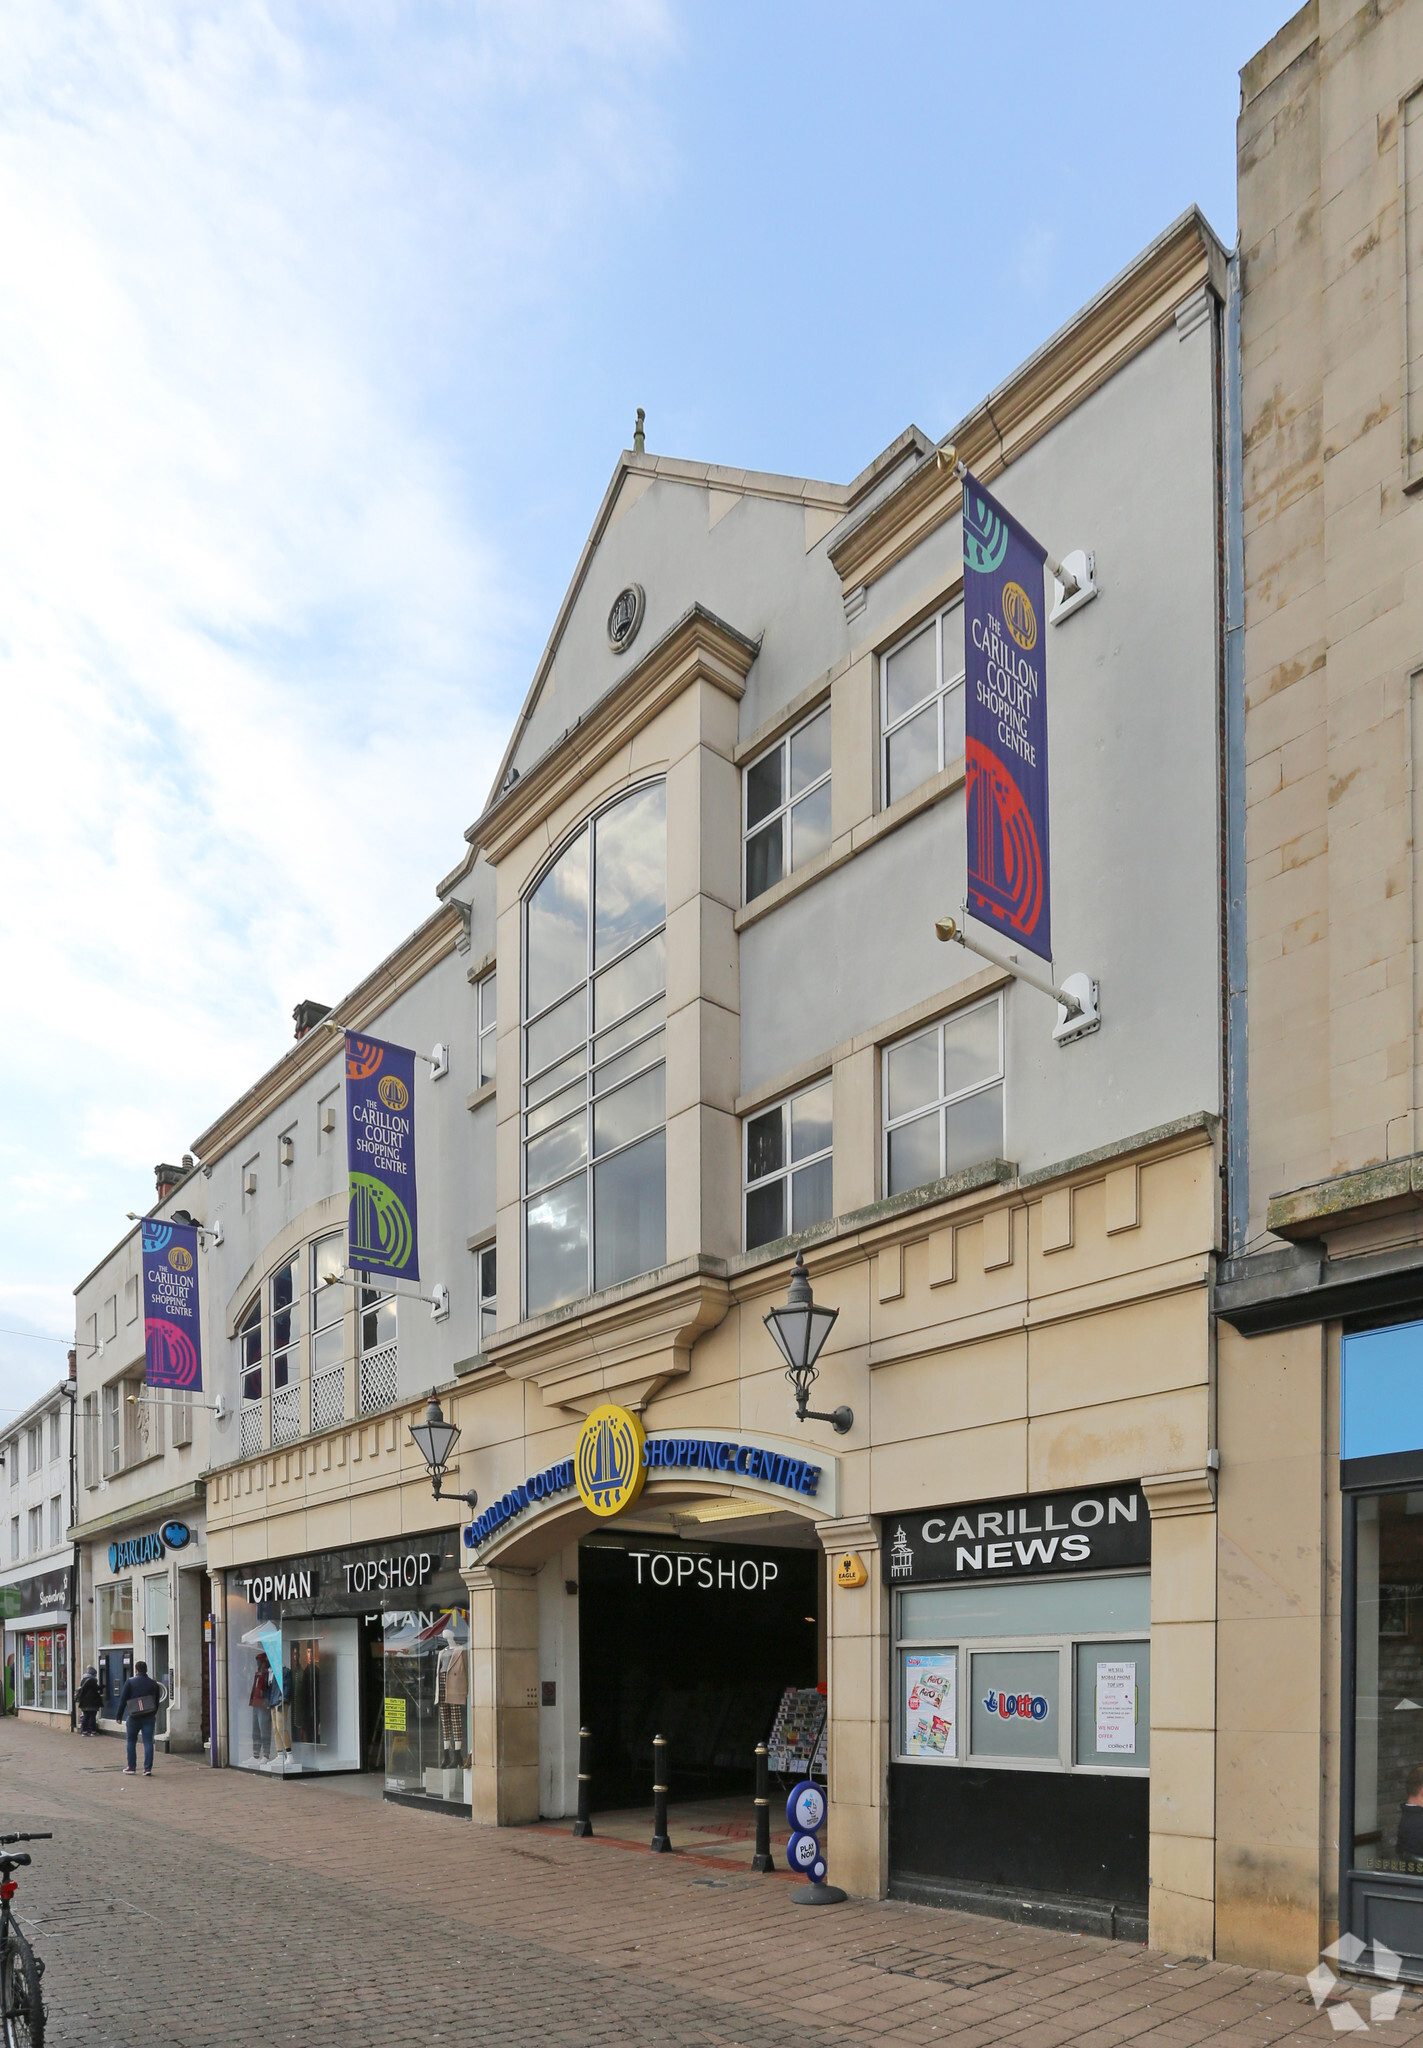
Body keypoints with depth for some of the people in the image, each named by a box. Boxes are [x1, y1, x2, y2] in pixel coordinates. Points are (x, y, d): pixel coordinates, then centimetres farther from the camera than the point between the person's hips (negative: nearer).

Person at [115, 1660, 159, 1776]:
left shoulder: (130, 1682, -3)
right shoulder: (153, 1684, 7)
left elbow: (123, 1700, -4)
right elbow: (157, 1702, 12)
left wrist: (119, 1716, 2)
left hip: (134, 1717, -2)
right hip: (149, 1717, 2)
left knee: (131, 1742, 14)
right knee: (148, 1742, 0)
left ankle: (131, 1767, 17)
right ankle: (148, 1768, -5)